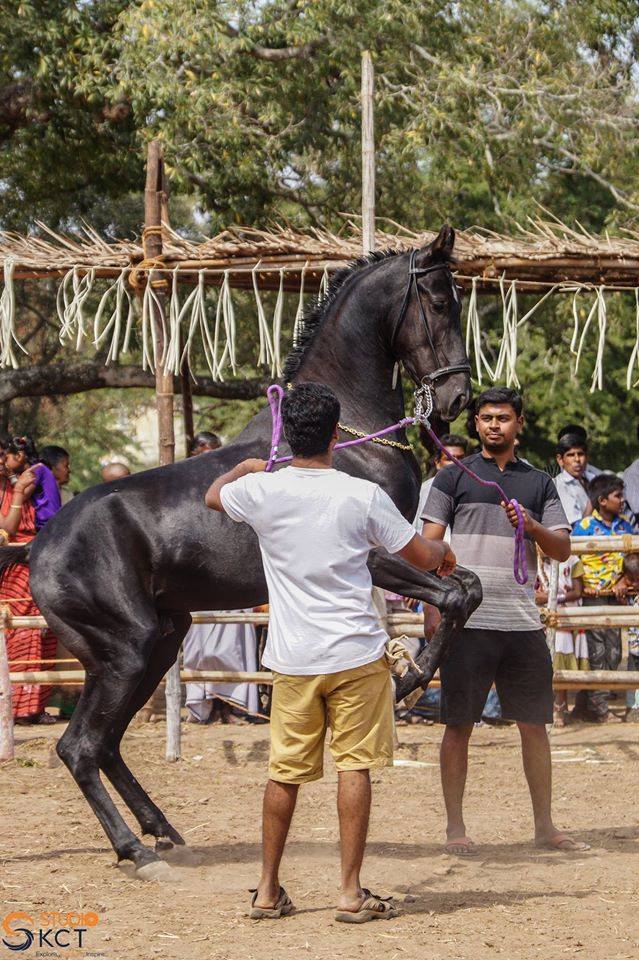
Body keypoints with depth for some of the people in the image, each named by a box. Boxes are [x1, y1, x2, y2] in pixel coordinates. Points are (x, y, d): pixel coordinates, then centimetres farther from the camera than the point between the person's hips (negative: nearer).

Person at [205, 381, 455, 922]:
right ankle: (352, 893, 1)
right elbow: (424, 558, 2)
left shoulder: (262, 491, -3)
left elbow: (213, 495, 21)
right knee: (354, 767, 2)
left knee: (285, 773, 11)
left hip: (292, 659, 2)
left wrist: (246, 467, 41)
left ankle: (268, 891, 17)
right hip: (356, 654, -2)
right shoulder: (363, 496, -8)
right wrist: (444, 549, 25)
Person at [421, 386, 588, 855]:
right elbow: (429, 546, 3)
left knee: (534, 723, 6)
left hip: (523, 621, 3)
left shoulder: (540, 483, 13)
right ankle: (455, 827, 6)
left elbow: (563, 550, 9)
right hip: (468, 620, -3)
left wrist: (533, 526, -11)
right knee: (459, 724, 0)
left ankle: (545, 825, 14)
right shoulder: (454, 477, 6)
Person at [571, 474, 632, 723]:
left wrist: (623, 583, -3)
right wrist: (581, 587, -15)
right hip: (593, 597, -6)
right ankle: (599, 708, 0)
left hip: (615, 597, 6)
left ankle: (583, 705, 14)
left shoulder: (624, 525, 8)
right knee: (597, 652, -5)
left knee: (613, 653, 6)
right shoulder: (584, 526, -8)